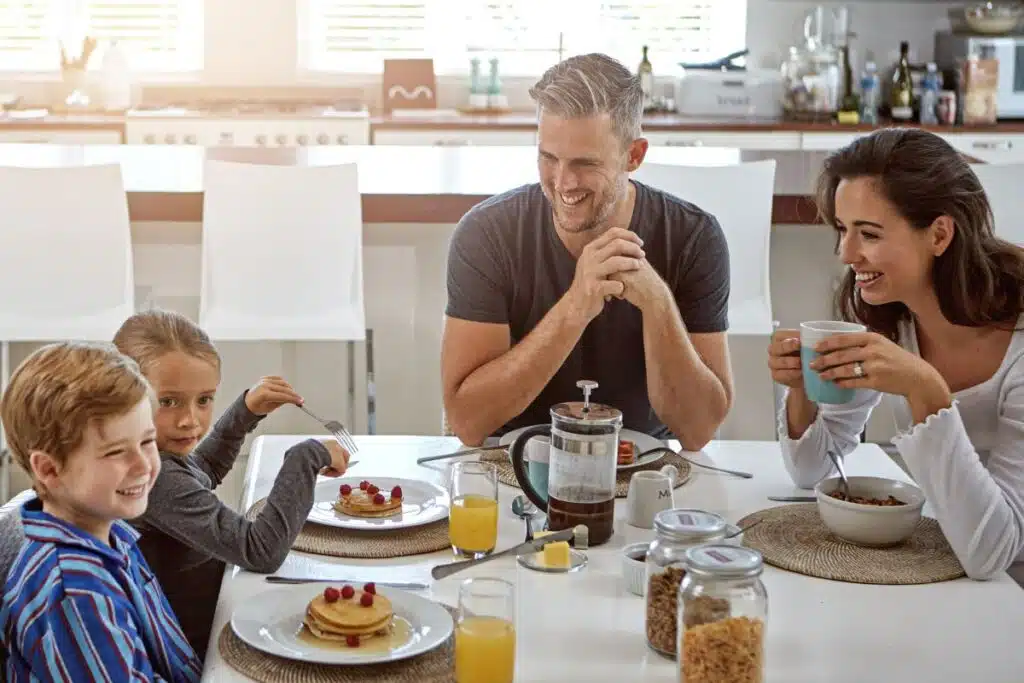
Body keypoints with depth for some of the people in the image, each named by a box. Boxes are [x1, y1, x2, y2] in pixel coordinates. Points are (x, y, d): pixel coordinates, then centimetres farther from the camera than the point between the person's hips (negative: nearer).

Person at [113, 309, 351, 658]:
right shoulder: (154, 478, -30)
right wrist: (307, 458, -22)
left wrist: (245, 411, 6)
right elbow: (262, 551, -30)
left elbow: (204, 472, 21)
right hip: (196, 650, -8)